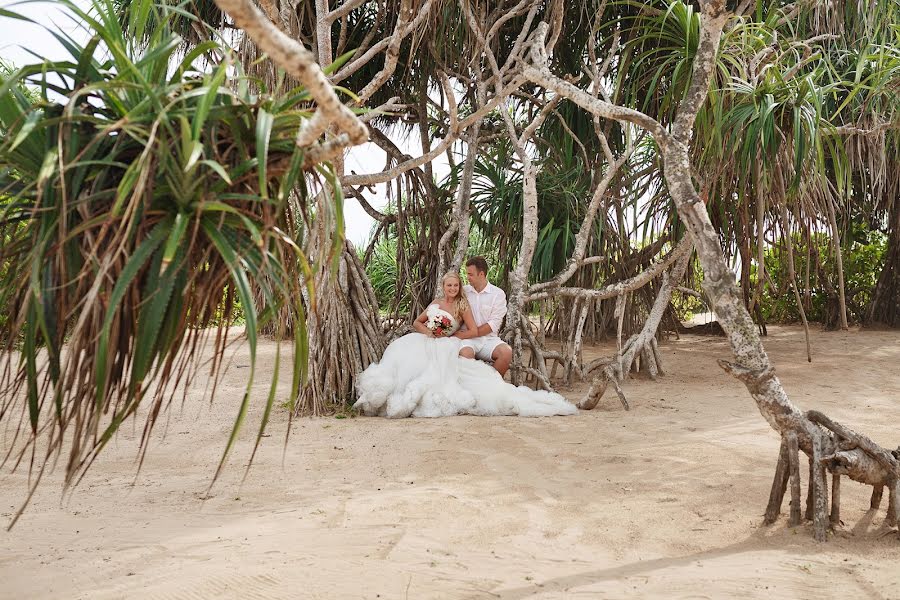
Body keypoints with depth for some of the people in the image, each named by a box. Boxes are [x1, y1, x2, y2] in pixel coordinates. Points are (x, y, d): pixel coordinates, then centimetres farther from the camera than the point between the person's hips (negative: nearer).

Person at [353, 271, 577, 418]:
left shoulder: (462, 306, 4)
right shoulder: (435, 303, 18)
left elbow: (474, 331, -3)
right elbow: (416, 322, 21)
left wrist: (451, 337, -3)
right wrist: (425, 330, -2)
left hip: (443, 347, -4)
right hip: (422, 342, 4)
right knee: (403, 352, -25)